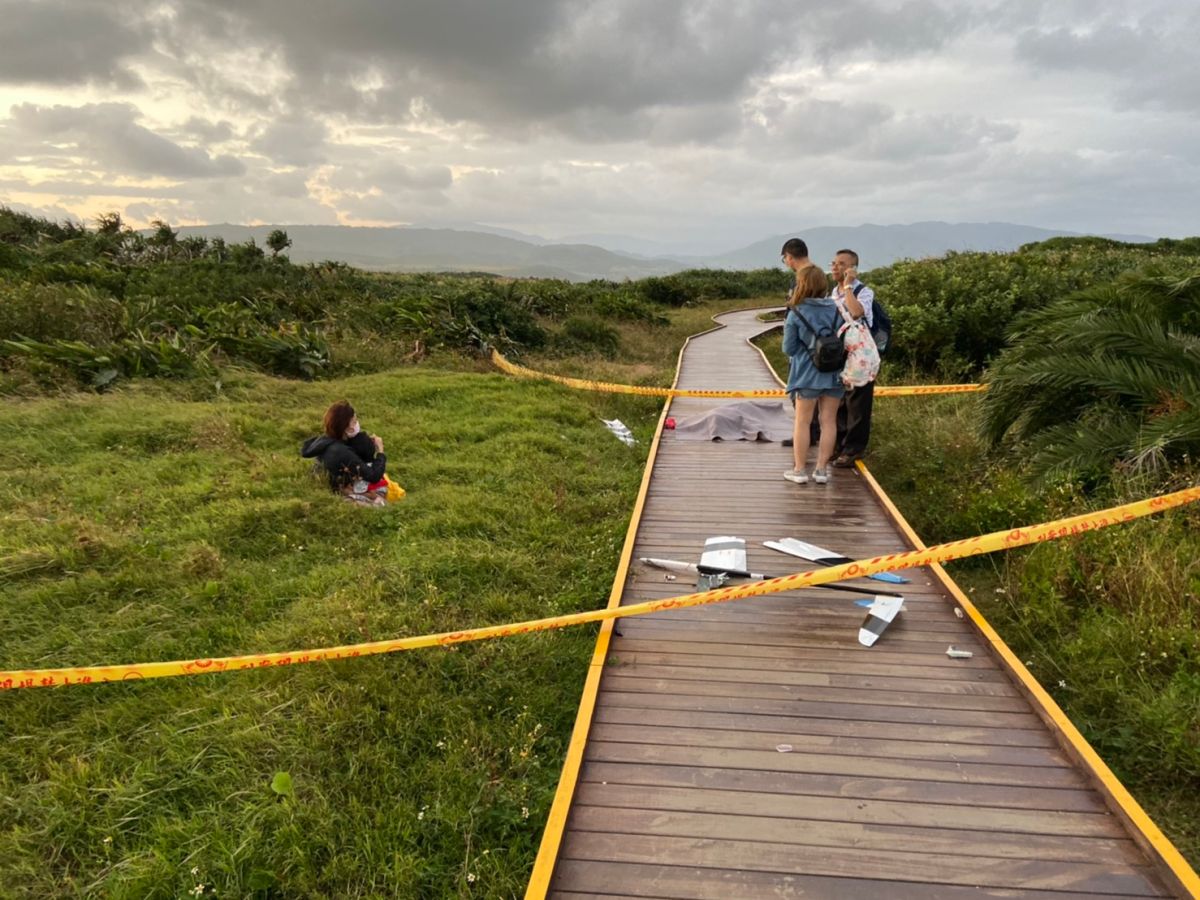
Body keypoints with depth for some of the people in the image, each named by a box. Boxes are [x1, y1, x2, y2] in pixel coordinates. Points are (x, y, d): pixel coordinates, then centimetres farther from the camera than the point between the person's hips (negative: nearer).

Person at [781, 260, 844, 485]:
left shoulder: (796, 314, -11)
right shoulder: (836, 309, -1)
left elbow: (788, 349, -6)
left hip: (807, 375, -3)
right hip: (833, 374, 3)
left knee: (802, 422, 9)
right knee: (828, 421, 9)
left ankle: (799, 469, 13)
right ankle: (822, 469, 13)